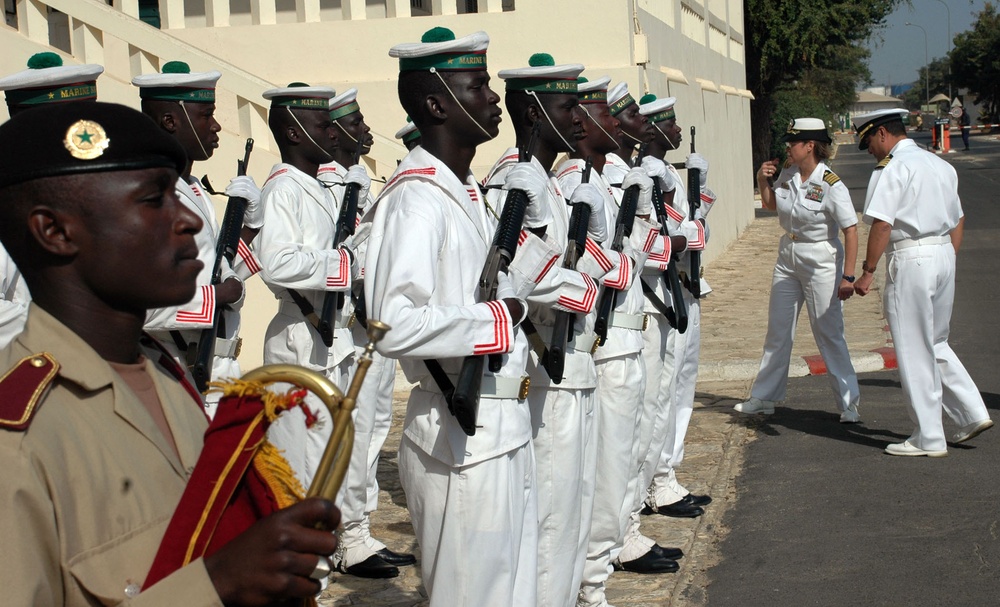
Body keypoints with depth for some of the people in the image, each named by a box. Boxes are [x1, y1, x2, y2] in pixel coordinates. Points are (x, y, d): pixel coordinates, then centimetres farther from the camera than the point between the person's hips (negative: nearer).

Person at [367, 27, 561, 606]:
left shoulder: (468, 190, 13)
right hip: (462, 436, -9)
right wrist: (496, 319, -20)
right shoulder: (416, 196, -19)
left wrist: (538, 238, 9)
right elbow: (396, 324, -32)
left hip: (505, 426, 9)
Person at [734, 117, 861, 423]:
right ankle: (764, 397, 25)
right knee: (777, 331, 14)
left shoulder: (831, 185, -19)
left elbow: (851, 230, -19)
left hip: (821, 263, -7)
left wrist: (848, 277, -22)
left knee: (829, 335, -2)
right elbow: (771, 204, 19)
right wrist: (762, 180, 0)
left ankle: (849, 404, 10)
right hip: (788, 259, 7)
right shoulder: (787, 175, -1)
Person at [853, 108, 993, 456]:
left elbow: (882, 223, -18)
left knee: (914, 351, 0)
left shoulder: (892, 168, -11)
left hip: (911, 258, -8)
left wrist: (868, 271, -14)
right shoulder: (941, 165, 15)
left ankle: (929, 439, 6)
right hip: (944, 255, 8)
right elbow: (958, 220, 20)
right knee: (935, 343, 22)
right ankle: (972, 413, 16)